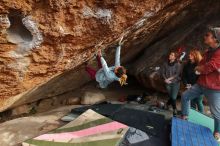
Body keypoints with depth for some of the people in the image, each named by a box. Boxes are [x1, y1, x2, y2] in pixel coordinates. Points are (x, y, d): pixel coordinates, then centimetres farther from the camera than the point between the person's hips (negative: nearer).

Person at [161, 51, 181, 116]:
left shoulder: (178, 64, -6)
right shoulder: (165, 64, 2)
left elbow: (177, 74, -12)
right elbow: (163, 72, 3)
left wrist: (169, 79, -16)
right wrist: (165, 79, -12)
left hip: (176, 83, -2)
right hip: (168, 83, 2)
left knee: (174, 97, -8)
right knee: (171, 96, 10)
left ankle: (168, 103, 22)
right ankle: (174, 109, 36)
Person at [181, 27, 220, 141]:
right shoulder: (208, 52, 11)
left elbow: (206, 68, -25)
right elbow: (199, 68, 12)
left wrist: (199, 68, -4)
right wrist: (209, 68, -8)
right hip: (201, 84, 8)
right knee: (185, 96, 9)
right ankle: (184, 116, 26)